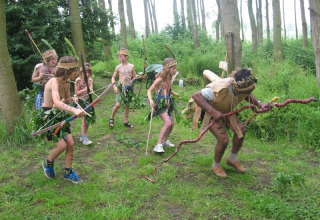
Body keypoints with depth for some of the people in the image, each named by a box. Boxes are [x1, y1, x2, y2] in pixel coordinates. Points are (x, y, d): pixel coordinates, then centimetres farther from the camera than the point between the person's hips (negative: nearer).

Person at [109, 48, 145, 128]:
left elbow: (134, 76, 14)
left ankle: (126, 121, 24)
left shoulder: (131, 66, 2)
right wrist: (114, 86, -10)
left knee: (127, 105, 10)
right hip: (120, 87, -2)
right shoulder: (118, 67, -2)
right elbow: (113, 77, 4)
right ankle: (111, 118, 9)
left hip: (129, 88, 2)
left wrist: (141, 76, -5)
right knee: (118, 104, -14)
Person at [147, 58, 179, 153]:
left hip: (168, 103, 8)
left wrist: (175, 93, 5)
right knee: (168, 123, -21)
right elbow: (149, 90, -16)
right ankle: (158, 145, -17)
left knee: (171, 124, 11)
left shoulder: (169, 79, 5)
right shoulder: (160, 79, -17)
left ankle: (165, 140, 35)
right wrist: (150, 100, -32)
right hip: (160, 104, -8)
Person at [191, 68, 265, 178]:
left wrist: (258, 103, -11)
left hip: (225, 111, 7)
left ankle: (233, 159, 19)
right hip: (209, 112, -7)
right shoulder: (221, 89, -42)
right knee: (223, 139, -18)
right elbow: (196, 95, -42)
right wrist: (212, 111, -49)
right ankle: (216, 166, 11)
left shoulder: (243, 88, -19)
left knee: (241, 130, -5)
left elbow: (248, 96, 8)